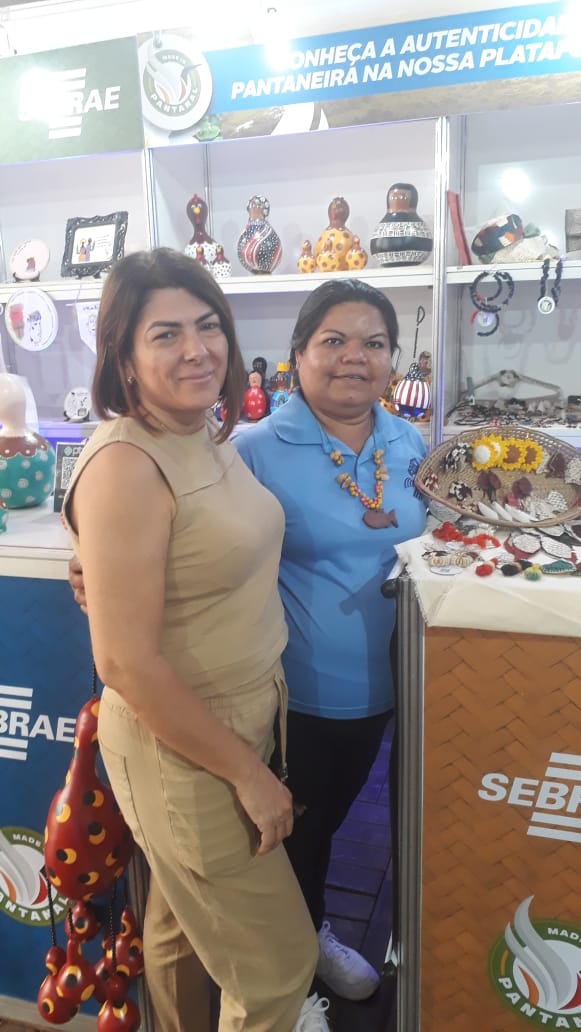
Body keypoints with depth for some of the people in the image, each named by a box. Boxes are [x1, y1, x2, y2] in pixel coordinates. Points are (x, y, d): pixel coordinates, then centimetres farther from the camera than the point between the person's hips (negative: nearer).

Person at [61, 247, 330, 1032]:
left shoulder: (212, 438, 2)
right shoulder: (125, 465, -24)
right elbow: (127, 662, -25)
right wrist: (247, 772, -16)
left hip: (246, 720, 7)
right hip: (182, 752, -7)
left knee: (186, 924, 27)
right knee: (278, 969, 11)